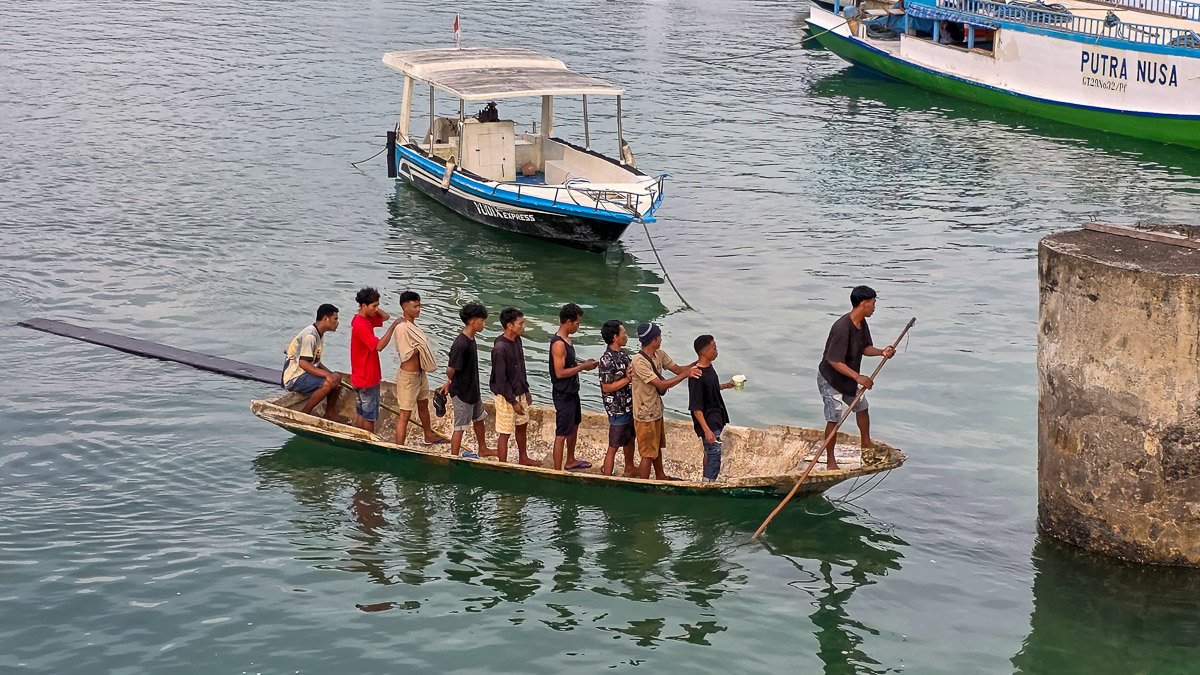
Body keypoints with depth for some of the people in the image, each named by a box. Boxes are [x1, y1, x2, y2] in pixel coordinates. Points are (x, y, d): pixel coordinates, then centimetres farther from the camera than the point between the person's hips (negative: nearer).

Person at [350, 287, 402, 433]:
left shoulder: (365, 319, 5)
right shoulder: (361, 325, -24)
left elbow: (385, 317, 15)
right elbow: (379, 346, -32)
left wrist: (374, 308, -3)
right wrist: (393, 327, -32)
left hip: (359, 377, 10)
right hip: (368, 378, -10)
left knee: (360, 413, 17)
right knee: (370, 415, 2)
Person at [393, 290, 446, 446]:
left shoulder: (411, 323, 3)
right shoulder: (402, 328, -27)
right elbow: (406, 354, -28)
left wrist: (422, 345, -4)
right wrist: (420, 347, -18)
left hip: (419, 373, 10)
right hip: (408, 376, -10)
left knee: (423, 404, 28)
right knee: (405, 414, -3)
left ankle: (429, 436, 48)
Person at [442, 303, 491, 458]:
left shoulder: (471, 339, 2)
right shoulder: (461, 344, -29)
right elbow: (450, 370, -25)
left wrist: (449, 383, 13)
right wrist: (451, 383, -5)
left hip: (473, 390, 10)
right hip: (462, 393, -10)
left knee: (479, 418, 25)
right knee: (460, 428, 1)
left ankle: (483, 450, 44)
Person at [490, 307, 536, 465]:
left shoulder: (517, 341, 1)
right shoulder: (500, 348, -26)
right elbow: (500, 379, -23)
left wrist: (526, 391, 18)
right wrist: (513, 401, -20)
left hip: (519, 393, 9)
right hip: (506, 397, -9)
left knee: (521, 426, 23)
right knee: (505, 433, 1)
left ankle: (523, 458, 42)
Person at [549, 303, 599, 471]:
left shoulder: (567, 340, 7)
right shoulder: (558, 344, -24)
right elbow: (560, 372, -27)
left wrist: (583, 364, 3)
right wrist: (583, 367, -20)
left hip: (572, 391, 11)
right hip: (563, 395, -11)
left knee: (574, 426, 25)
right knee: (562, 434, -5)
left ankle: (571, 461, 42)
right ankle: (557, 472, 1)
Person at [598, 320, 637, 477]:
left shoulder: (622, 353, 3)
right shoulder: (607, 360, -25)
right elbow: (607, 387, -23)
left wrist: (635, 374, -7)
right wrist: (627, 379, -25)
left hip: (629, 405, 9)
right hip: (617, 409, -9)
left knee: (630, 438, 26)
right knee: (614, 446, -1)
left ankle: (629, 468, 45)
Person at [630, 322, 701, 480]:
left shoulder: (660, 354, 0)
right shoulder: (639, 362, -28)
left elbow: (677, 369, 6)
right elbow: (661, 385, -30)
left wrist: (697, 363, -11)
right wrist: (686, 374, -29)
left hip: (656, 411, 9)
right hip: (645, 415, -9)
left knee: (657, 446, 27)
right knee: (648, 454, -1)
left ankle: (660, 476, 46)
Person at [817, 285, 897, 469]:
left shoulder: (862, 323, -3)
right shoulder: (842, 328, -32)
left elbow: (865, 348, 9)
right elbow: (834, 361, -32)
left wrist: (881, 352, -12)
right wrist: (858, 377, -35)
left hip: (849, 377, 9)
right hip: (830, 379, -9)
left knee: (862, 407, 21)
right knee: (834, 419, -3)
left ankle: (867, 447, 41)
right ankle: (830, 460, 10)